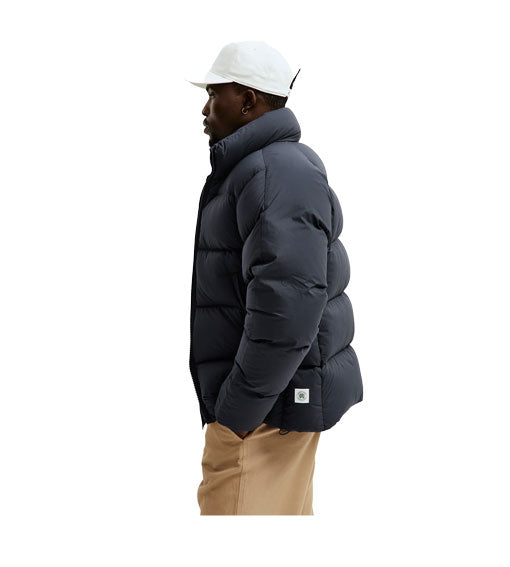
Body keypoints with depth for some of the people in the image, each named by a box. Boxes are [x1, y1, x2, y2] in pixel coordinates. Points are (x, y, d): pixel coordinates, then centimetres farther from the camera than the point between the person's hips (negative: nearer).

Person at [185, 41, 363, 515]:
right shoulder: (267, 168, 15)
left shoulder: (277, 174, -20)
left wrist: (241, 403, -23)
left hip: (269, 402, -11)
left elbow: (287, 301, -30)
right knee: (285, 511, 18)